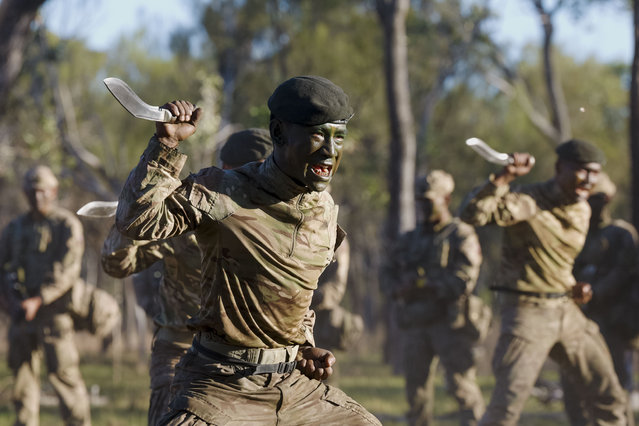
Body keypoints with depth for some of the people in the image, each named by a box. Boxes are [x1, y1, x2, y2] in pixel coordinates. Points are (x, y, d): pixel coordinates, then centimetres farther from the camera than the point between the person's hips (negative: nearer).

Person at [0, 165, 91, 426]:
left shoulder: (68, 225, -1)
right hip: (22, 312, 5)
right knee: (23, 374, 5)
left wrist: (37, 301, -19)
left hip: (53, 311, -5)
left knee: (64, 373, -9)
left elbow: (67, 270, -11)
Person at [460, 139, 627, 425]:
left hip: (566, 313, 7)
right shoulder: (527, 201, -15)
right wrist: (503, 177, -40)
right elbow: (472, 214, -31)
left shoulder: (582, 211, 9)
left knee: (610, 399, 8)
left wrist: (575, 287, 7)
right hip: (526, 313, -7)